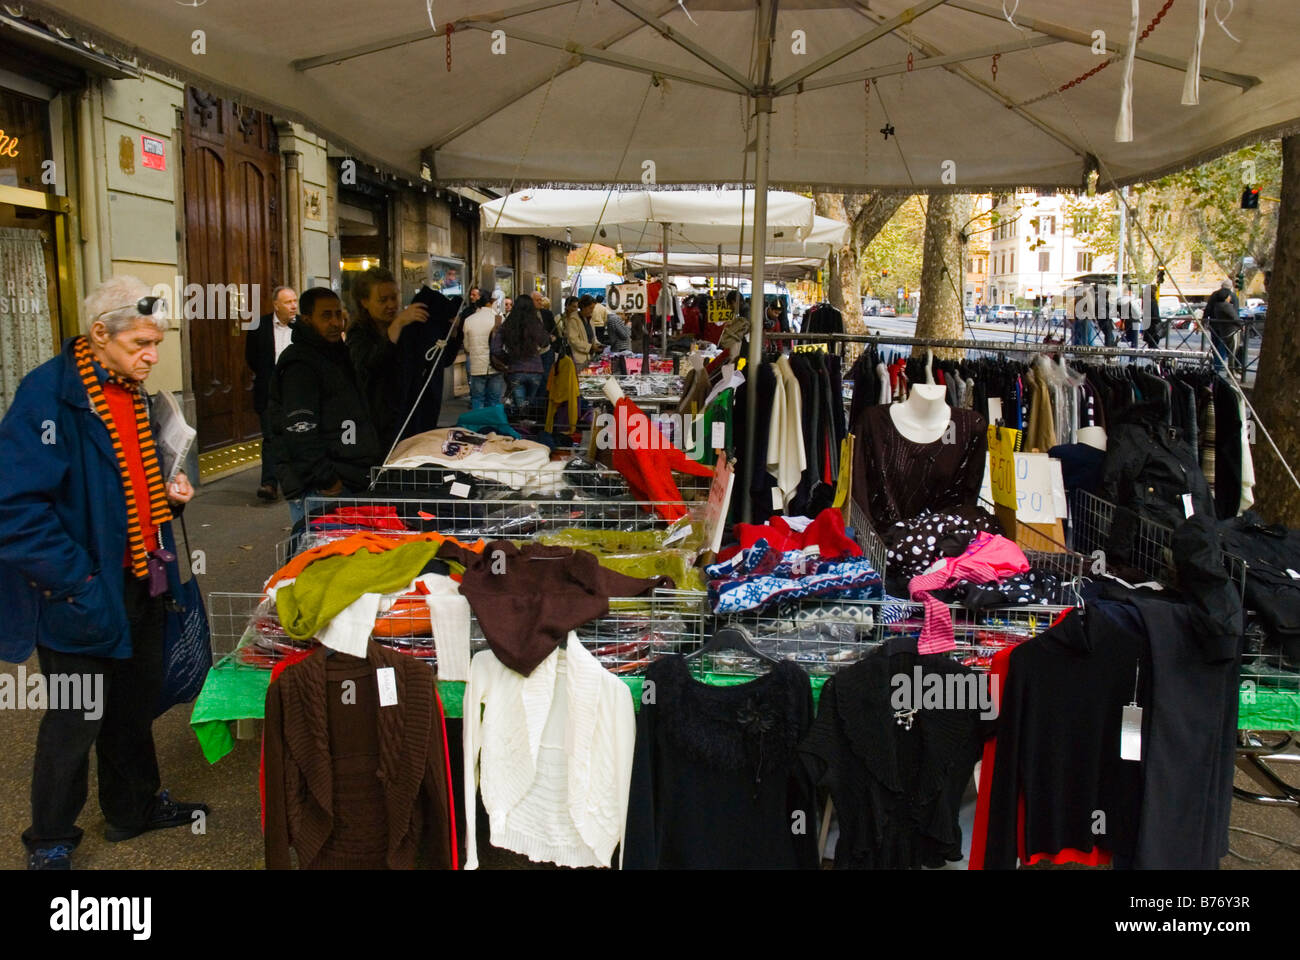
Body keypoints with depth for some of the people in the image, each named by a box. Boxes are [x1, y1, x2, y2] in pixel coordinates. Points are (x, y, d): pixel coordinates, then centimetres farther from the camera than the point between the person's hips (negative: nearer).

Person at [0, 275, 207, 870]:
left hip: (141, 582, 8)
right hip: (81, 597, -8)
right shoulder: (48, 395, -19)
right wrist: (77, 583, -24)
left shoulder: (132, 395, 8)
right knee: (74, 721, 7)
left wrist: (169, 496, 1)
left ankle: (135, 806, 41)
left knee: (137, 703, 21)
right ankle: (50, 841, 28)